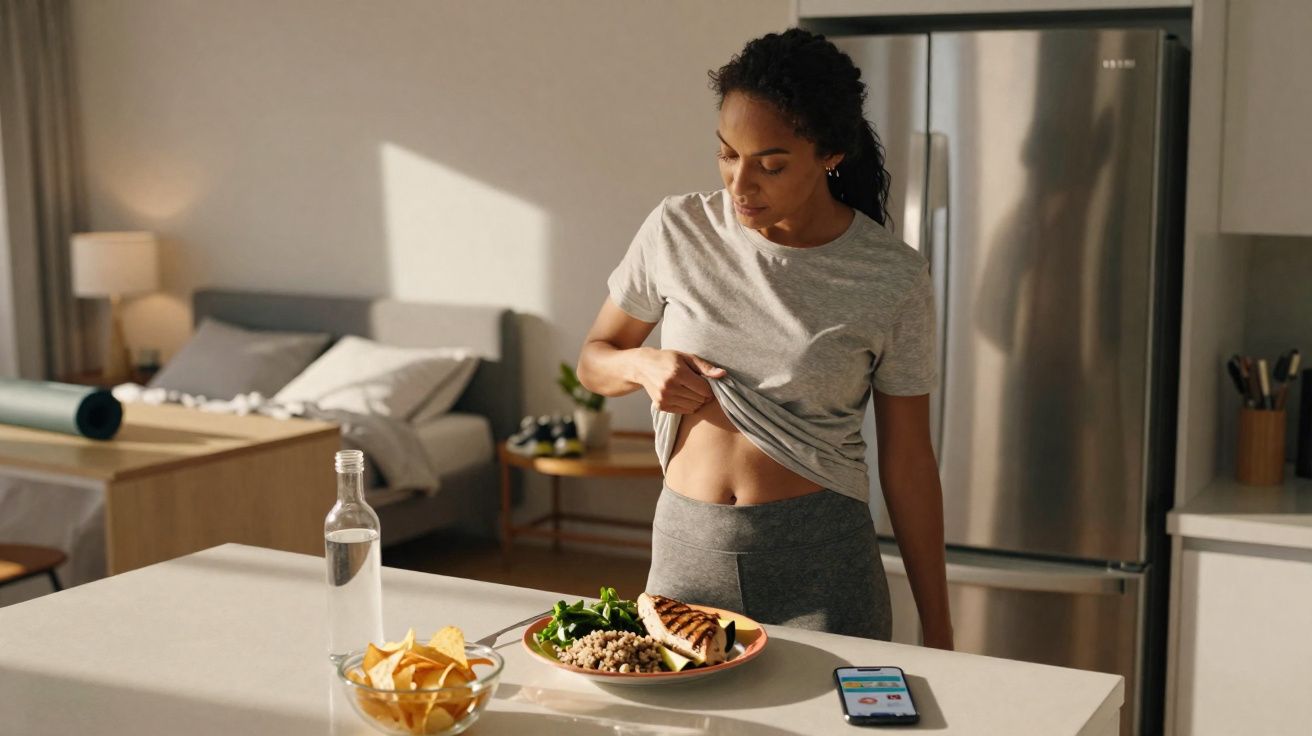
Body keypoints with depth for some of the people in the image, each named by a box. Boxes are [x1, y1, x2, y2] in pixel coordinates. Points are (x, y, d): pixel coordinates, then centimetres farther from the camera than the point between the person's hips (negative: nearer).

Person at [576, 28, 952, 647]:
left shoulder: (893, 279, -7)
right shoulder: (678, 230, -2)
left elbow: (907, 460, -2)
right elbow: (593, 360, 11)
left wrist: (937, 634, 0)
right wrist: (644, 365, -13)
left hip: (822, 557, -2)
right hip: (686, 548, 2)